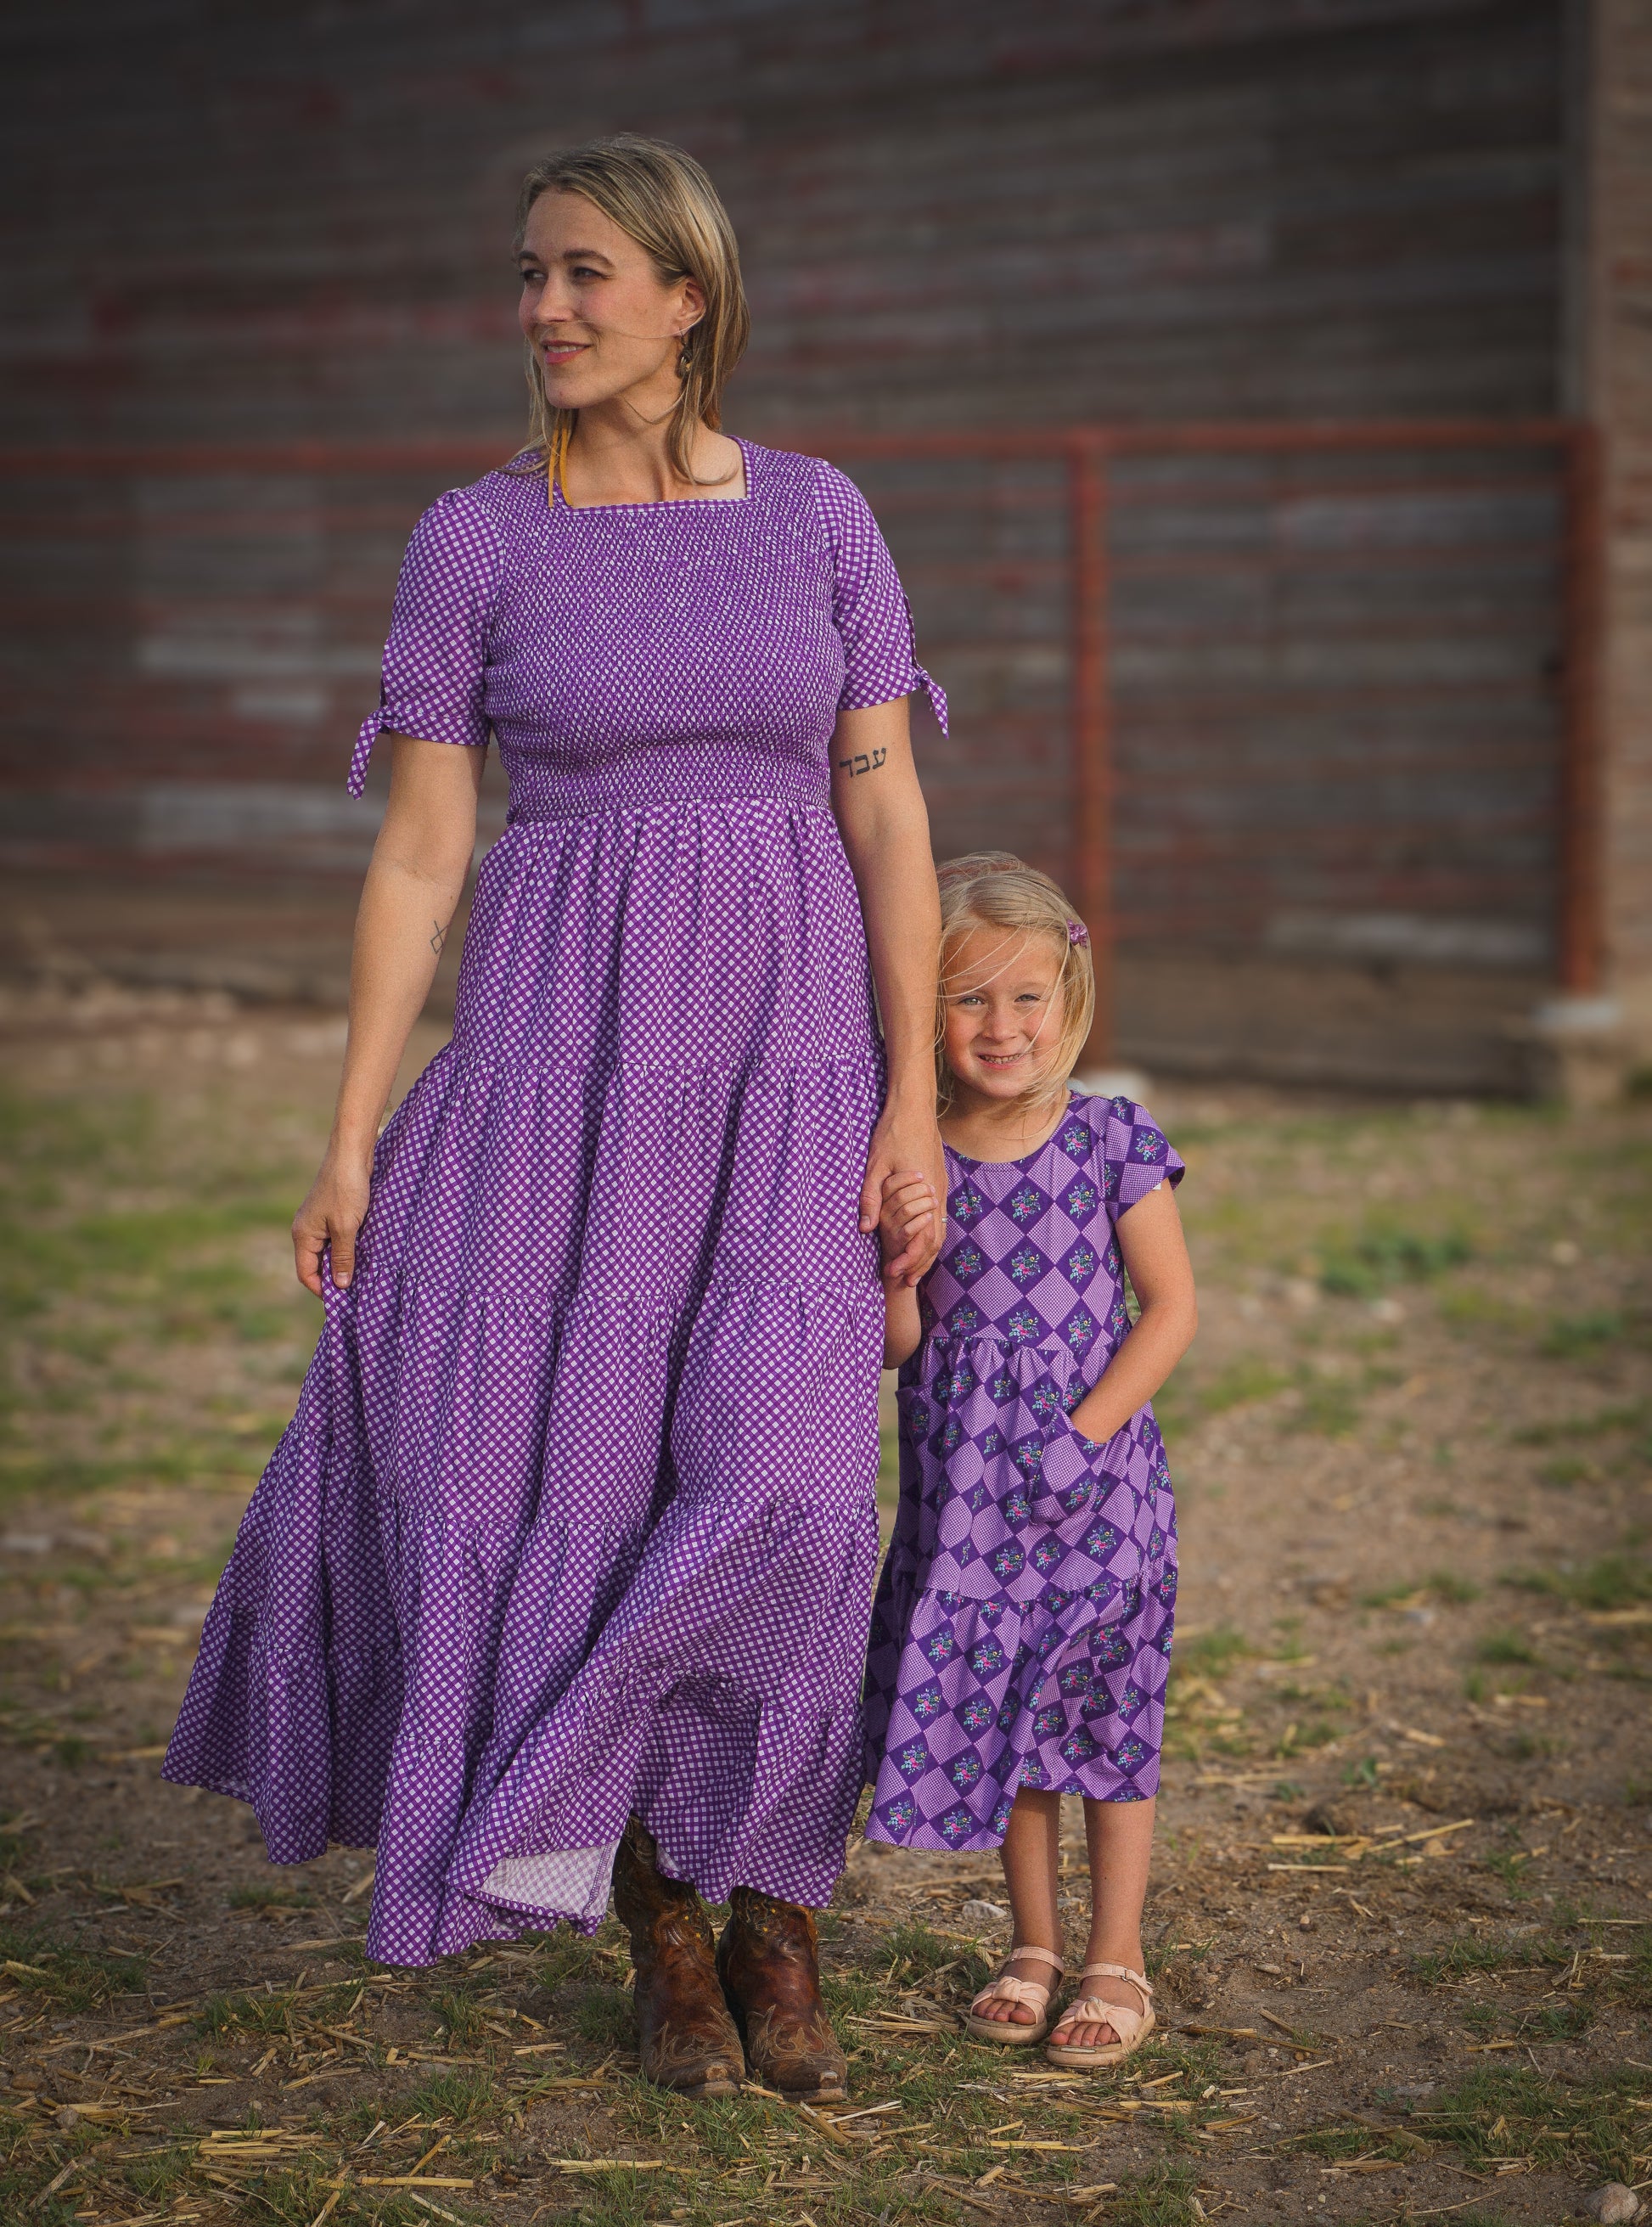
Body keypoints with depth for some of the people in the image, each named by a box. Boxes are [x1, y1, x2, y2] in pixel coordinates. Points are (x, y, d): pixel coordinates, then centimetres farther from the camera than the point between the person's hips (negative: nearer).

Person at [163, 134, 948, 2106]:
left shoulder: (818, 515, 3)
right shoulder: (471, 542, 1)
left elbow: (888, 815, 1)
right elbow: (418, 852, -1)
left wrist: (916, 1103, -5)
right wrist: (353, 1135, -5)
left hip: (791, 1051, 0)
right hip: (568, 1050, 0)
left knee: (775, 1481, -12)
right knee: (586, 1479, -3)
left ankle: (776, 1921, 8)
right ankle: (661, 1923, 17)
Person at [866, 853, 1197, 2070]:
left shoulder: (1112, 1141, -7)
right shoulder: (910, 1156, -2)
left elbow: (1172, 1305, -5)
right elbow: (898, 1345, -3)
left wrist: (1089, 1429, -13)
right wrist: (898, 1250, -21)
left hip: (1093, 1482, -2)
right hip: (965, 1489, 3)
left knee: (1104, 1710, 3)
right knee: (997, 1707, 11)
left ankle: (1117, 1962, 15)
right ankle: (1033, 1946, 27)